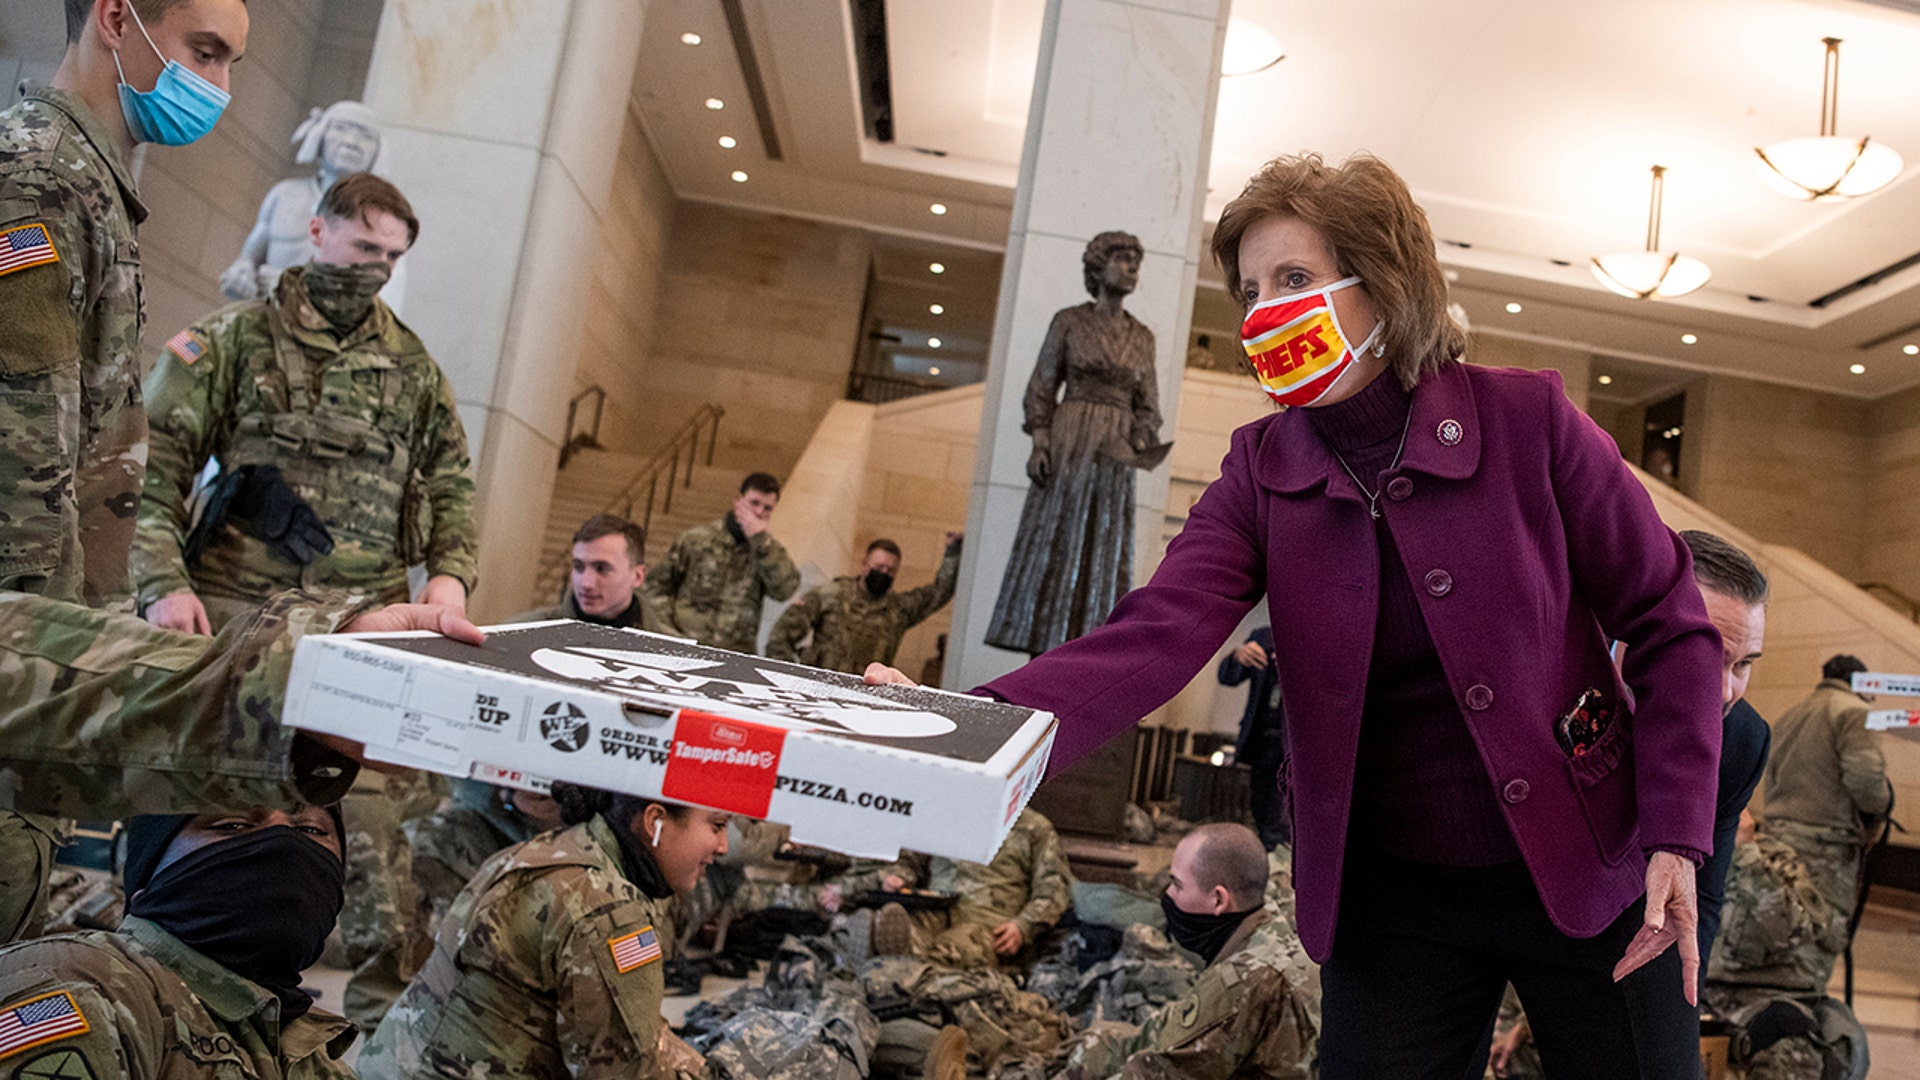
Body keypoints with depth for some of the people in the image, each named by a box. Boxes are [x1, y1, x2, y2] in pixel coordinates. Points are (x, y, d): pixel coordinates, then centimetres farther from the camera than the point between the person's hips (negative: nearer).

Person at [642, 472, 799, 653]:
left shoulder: (769, 550, 11)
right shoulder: (697, 538, 8)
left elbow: (784, 589, -8)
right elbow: (658, 583, 11)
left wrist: (761, 540, -10)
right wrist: (666, 630, -1)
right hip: (685, 643, -1)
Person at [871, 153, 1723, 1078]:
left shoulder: (1526, 418, -11)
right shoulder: (1261, 473, -6)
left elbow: (1668, 622, -4)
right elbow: (1156, 635, -22)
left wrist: (1675, 837, -12)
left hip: (1589, 873, 0)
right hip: (1394, 896, 1)